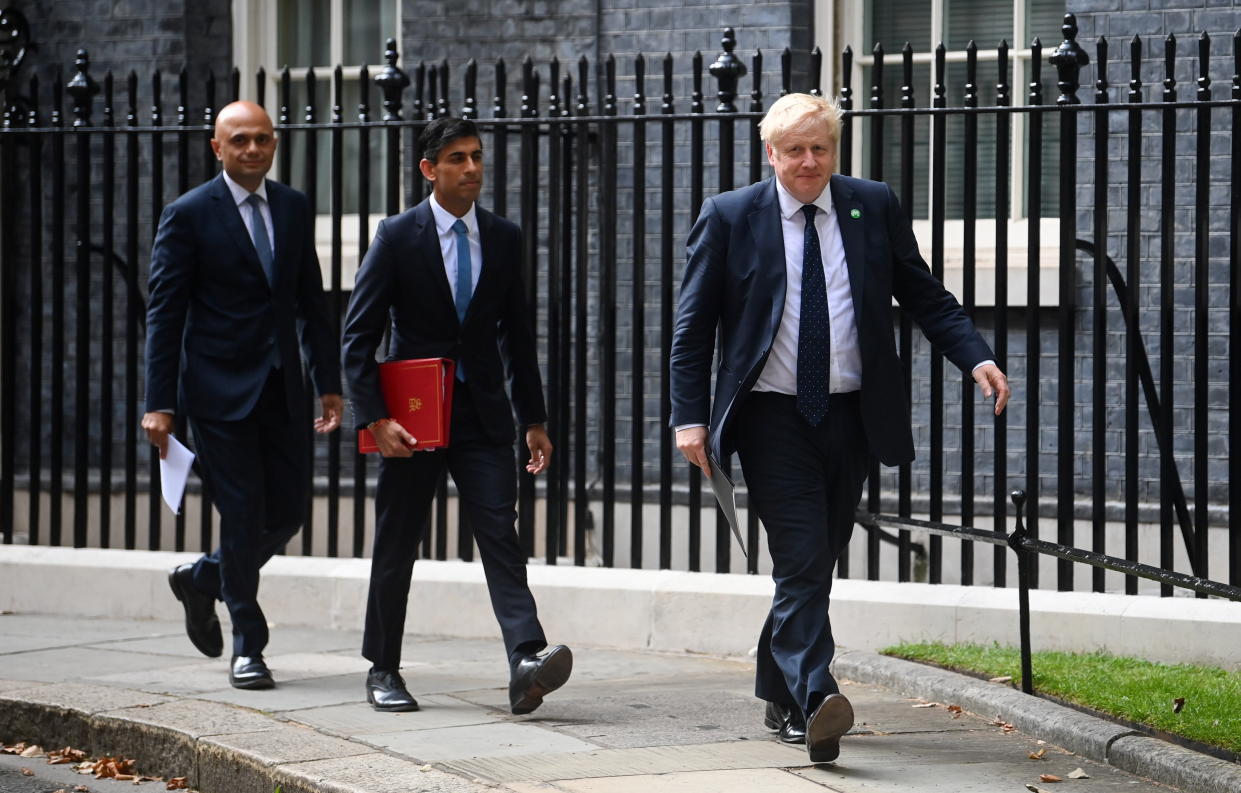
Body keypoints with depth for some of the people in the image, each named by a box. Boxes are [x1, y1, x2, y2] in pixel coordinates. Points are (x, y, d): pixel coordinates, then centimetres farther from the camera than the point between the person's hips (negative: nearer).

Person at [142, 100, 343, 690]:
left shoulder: (294, 209, 10)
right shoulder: (189, 215, -5)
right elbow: (164, 314, -6)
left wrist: (329, 383, 8)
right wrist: (159, 403, -11)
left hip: (282, 390, 5)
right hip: (221, 391, -5)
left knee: (288, 512, 4)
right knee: (242, 515, -4)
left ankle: (204, 579, 30)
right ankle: (247, 647, 9)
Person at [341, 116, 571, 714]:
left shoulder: (504, 238, 7)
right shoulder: (397, 238, -4)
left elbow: (516, 335, 14)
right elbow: (357, 338, -5)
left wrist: (534, 419, 10)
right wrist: (374, 420, -14)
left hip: (483, 417, 2)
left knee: (501, 538, -12)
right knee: (396, 547, 8)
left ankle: (527, 663, -24)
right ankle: (383, 671, 21)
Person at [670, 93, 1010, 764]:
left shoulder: (874, 207, 6)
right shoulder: (729, 218, -1)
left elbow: (925, 297, 10)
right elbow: (693, 327, 2)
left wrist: (976, 358, -5)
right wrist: (690, 417, -6)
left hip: (849, 416, 3)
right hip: (773, 418, -3)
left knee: (816, 564, 11)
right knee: (801, 562, -15)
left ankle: (779, 695, 26)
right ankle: (813, 702, -23)